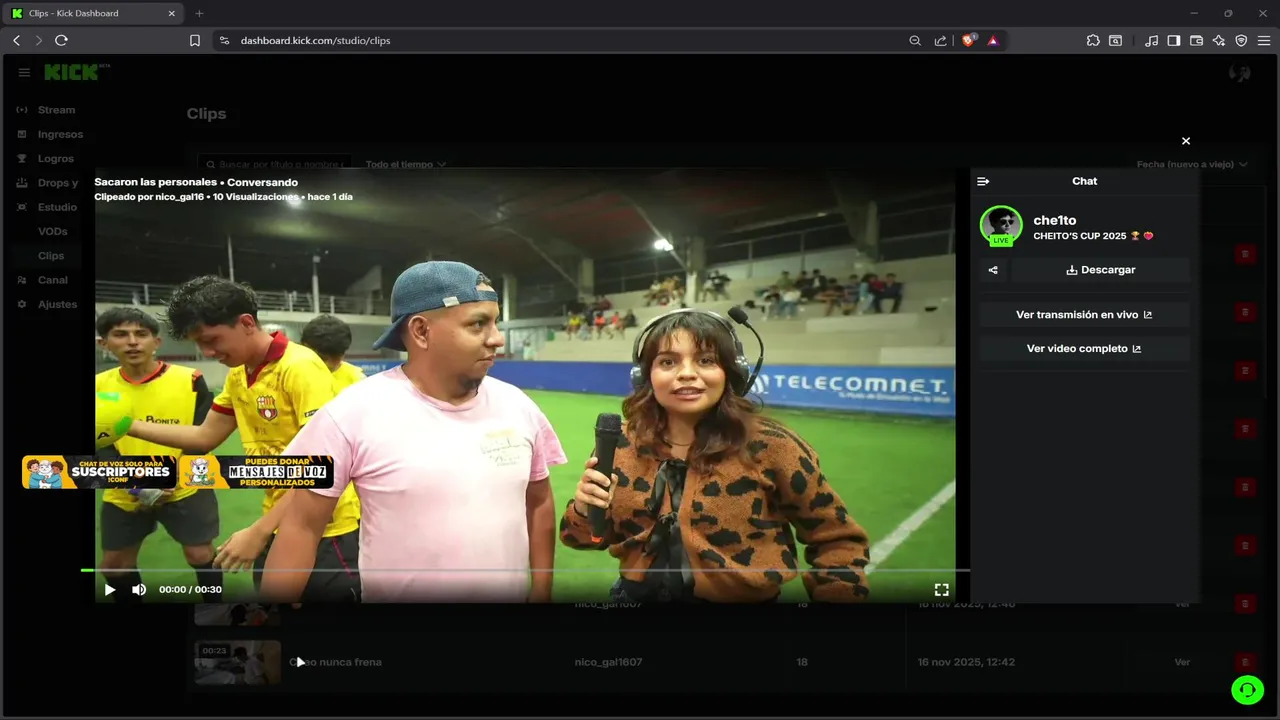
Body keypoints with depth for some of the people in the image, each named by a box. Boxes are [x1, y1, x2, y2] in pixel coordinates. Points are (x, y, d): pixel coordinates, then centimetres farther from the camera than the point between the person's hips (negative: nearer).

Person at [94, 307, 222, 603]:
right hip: (123, 495, 3)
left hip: (185, 488, -3)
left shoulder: (189, 380, -10)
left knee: (200, 555, 1)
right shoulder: (99, 386, -3)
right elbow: (100, 444, -4)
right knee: (114, 564, 9)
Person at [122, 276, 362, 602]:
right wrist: (126, 426, 12)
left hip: (327, 532, -8)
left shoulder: (301, 368, -20)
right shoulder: (237, 375, 7)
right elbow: (205, 436, 20)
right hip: (278, 528, 8)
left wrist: (258, 532, -24)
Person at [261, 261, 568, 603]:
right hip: (398, 594, -4)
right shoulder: (354, 413, -15)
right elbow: (301, 526, -11)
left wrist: (541, 592, 7)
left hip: (512, 595, 4)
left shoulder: (518, 406, -3)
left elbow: (539, 504, 8)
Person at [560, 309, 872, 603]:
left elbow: (837, 543, -8)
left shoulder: (770, 447, -19)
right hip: (636, 595, 3)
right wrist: (585, 511, -19)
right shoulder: (622, 445, -10)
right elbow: (587, 537, 1)